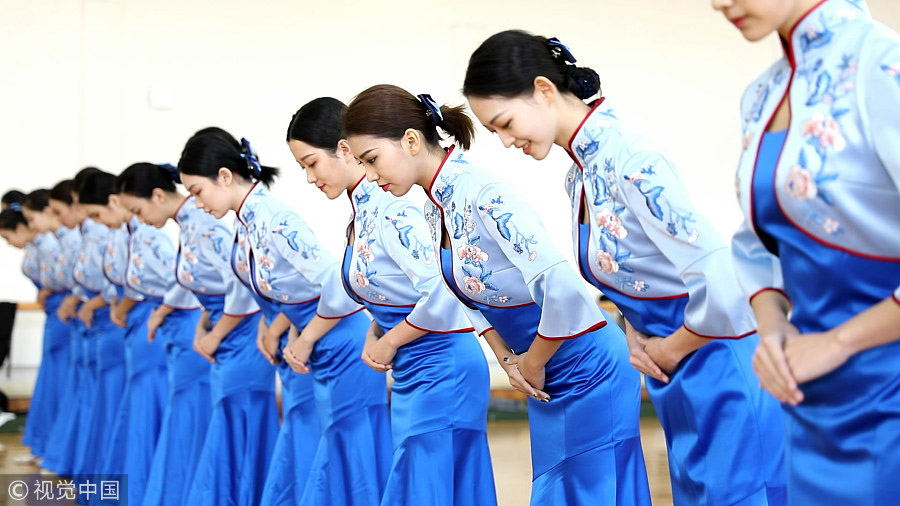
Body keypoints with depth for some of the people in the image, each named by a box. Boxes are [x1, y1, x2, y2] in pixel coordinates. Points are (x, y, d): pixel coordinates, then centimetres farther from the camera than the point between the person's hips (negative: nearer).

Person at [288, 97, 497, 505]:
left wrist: (389, 343, -13)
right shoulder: (360, 214, 10)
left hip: (441, 372, -9)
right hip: (411, 374, 9)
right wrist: (373, 337, 5)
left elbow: (441, 295, -25)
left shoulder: (390, 210, -18)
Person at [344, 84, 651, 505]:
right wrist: (508, 360, 1)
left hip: (587, 372, -9)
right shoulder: (436, 209, 3)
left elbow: (562, 291, -32)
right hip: (546, 381, 9)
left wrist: (533, 366, -17)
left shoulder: (483, 196, -25)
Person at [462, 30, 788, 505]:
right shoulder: (579, 176, 7)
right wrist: (635, 335, 1)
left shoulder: (626, 159, -23)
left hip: (722, 372, -9)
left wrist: (668, 351, -14)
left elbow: (721, 285, -30)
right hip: (679, 380, 9)